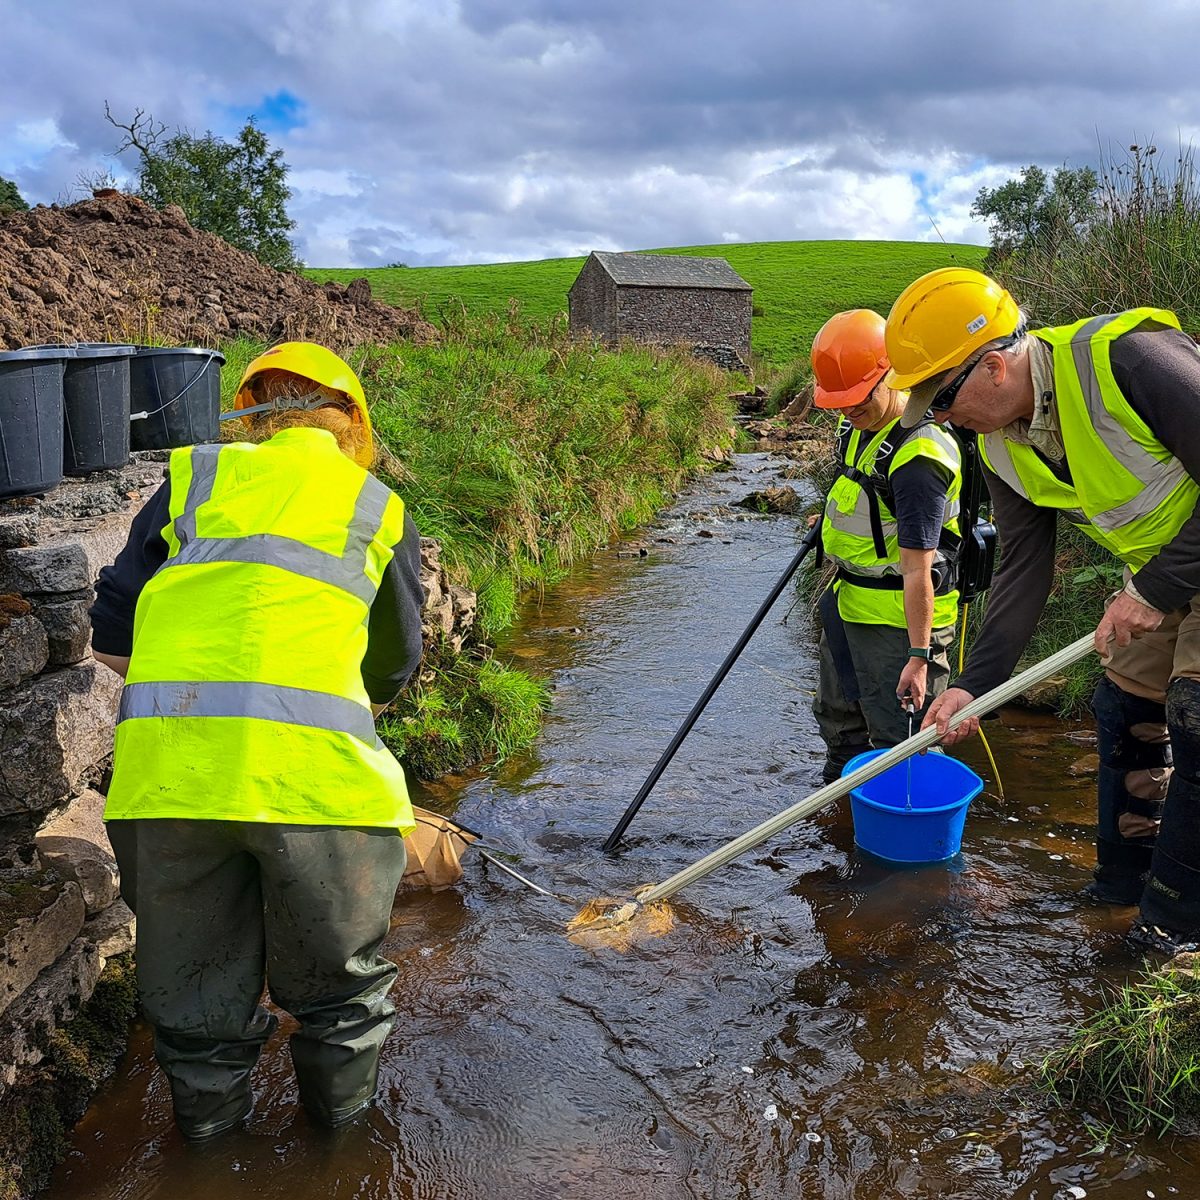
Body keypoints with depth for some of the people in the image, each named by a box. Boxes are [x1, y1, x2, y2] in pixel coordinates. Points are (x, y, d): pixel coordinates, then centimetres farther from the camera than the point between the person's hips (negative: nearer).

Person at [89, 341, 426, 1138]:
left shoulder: (195, 476, 19)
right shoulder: (380, 509, 17)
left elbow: (112, 637, 17)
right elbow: (395, 667, 24)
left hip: (164, 762, 2)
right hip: (310, 760, -1)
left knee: (194, 952, 24)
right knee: (337, 954, 24)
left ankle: (209, 1101, 44)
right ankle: (341, 1090, 43)